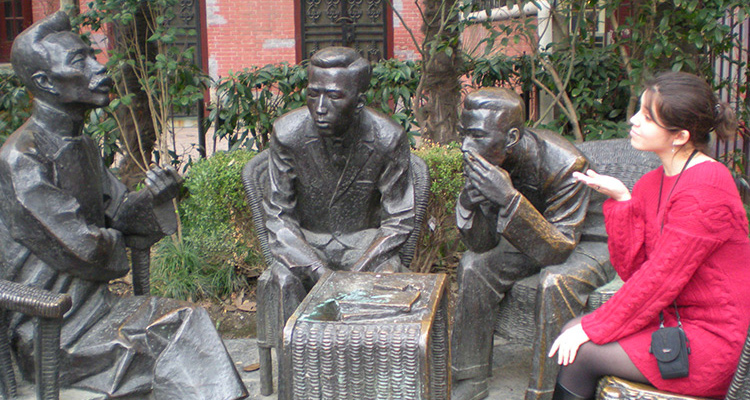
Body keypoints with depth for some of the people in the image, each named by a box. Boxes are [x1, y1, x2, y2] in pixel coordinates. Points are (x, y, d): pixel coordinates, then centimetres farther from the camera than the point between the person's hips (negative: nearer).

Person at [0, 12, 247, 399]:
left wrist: (154, 199, -10)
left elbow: (121, 216, 11)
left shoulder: (82, 148, 9)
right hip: (49, 334, -8)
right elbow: (85, 251, -21)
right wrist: (115, 242, 1)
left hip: (92, 304, 8)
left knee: (189, 321, -9)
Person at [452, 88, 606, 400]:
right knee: (473, 267, -14)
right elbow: (482, 245, -14)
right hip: (534, 240, 6)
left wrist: (510, 199, -46)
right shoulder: (485, 160, -16)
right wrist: (472, 197, -34)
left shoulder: (565, 165, -32)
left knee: (556, 285, -35)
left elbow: (558, 249, -35)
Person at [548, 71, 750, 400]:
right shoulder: (651, 184, 6)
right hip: (673, 319, 8)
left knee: (580, 351, -9)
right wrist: (621, 200, -11)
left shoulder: (706, 189, -21)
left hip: (709, 342, -8)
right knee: (573, 332, 0)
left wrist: (593, 328, -15)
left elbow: (660, 276, -21)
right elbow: (631, 269, 0)